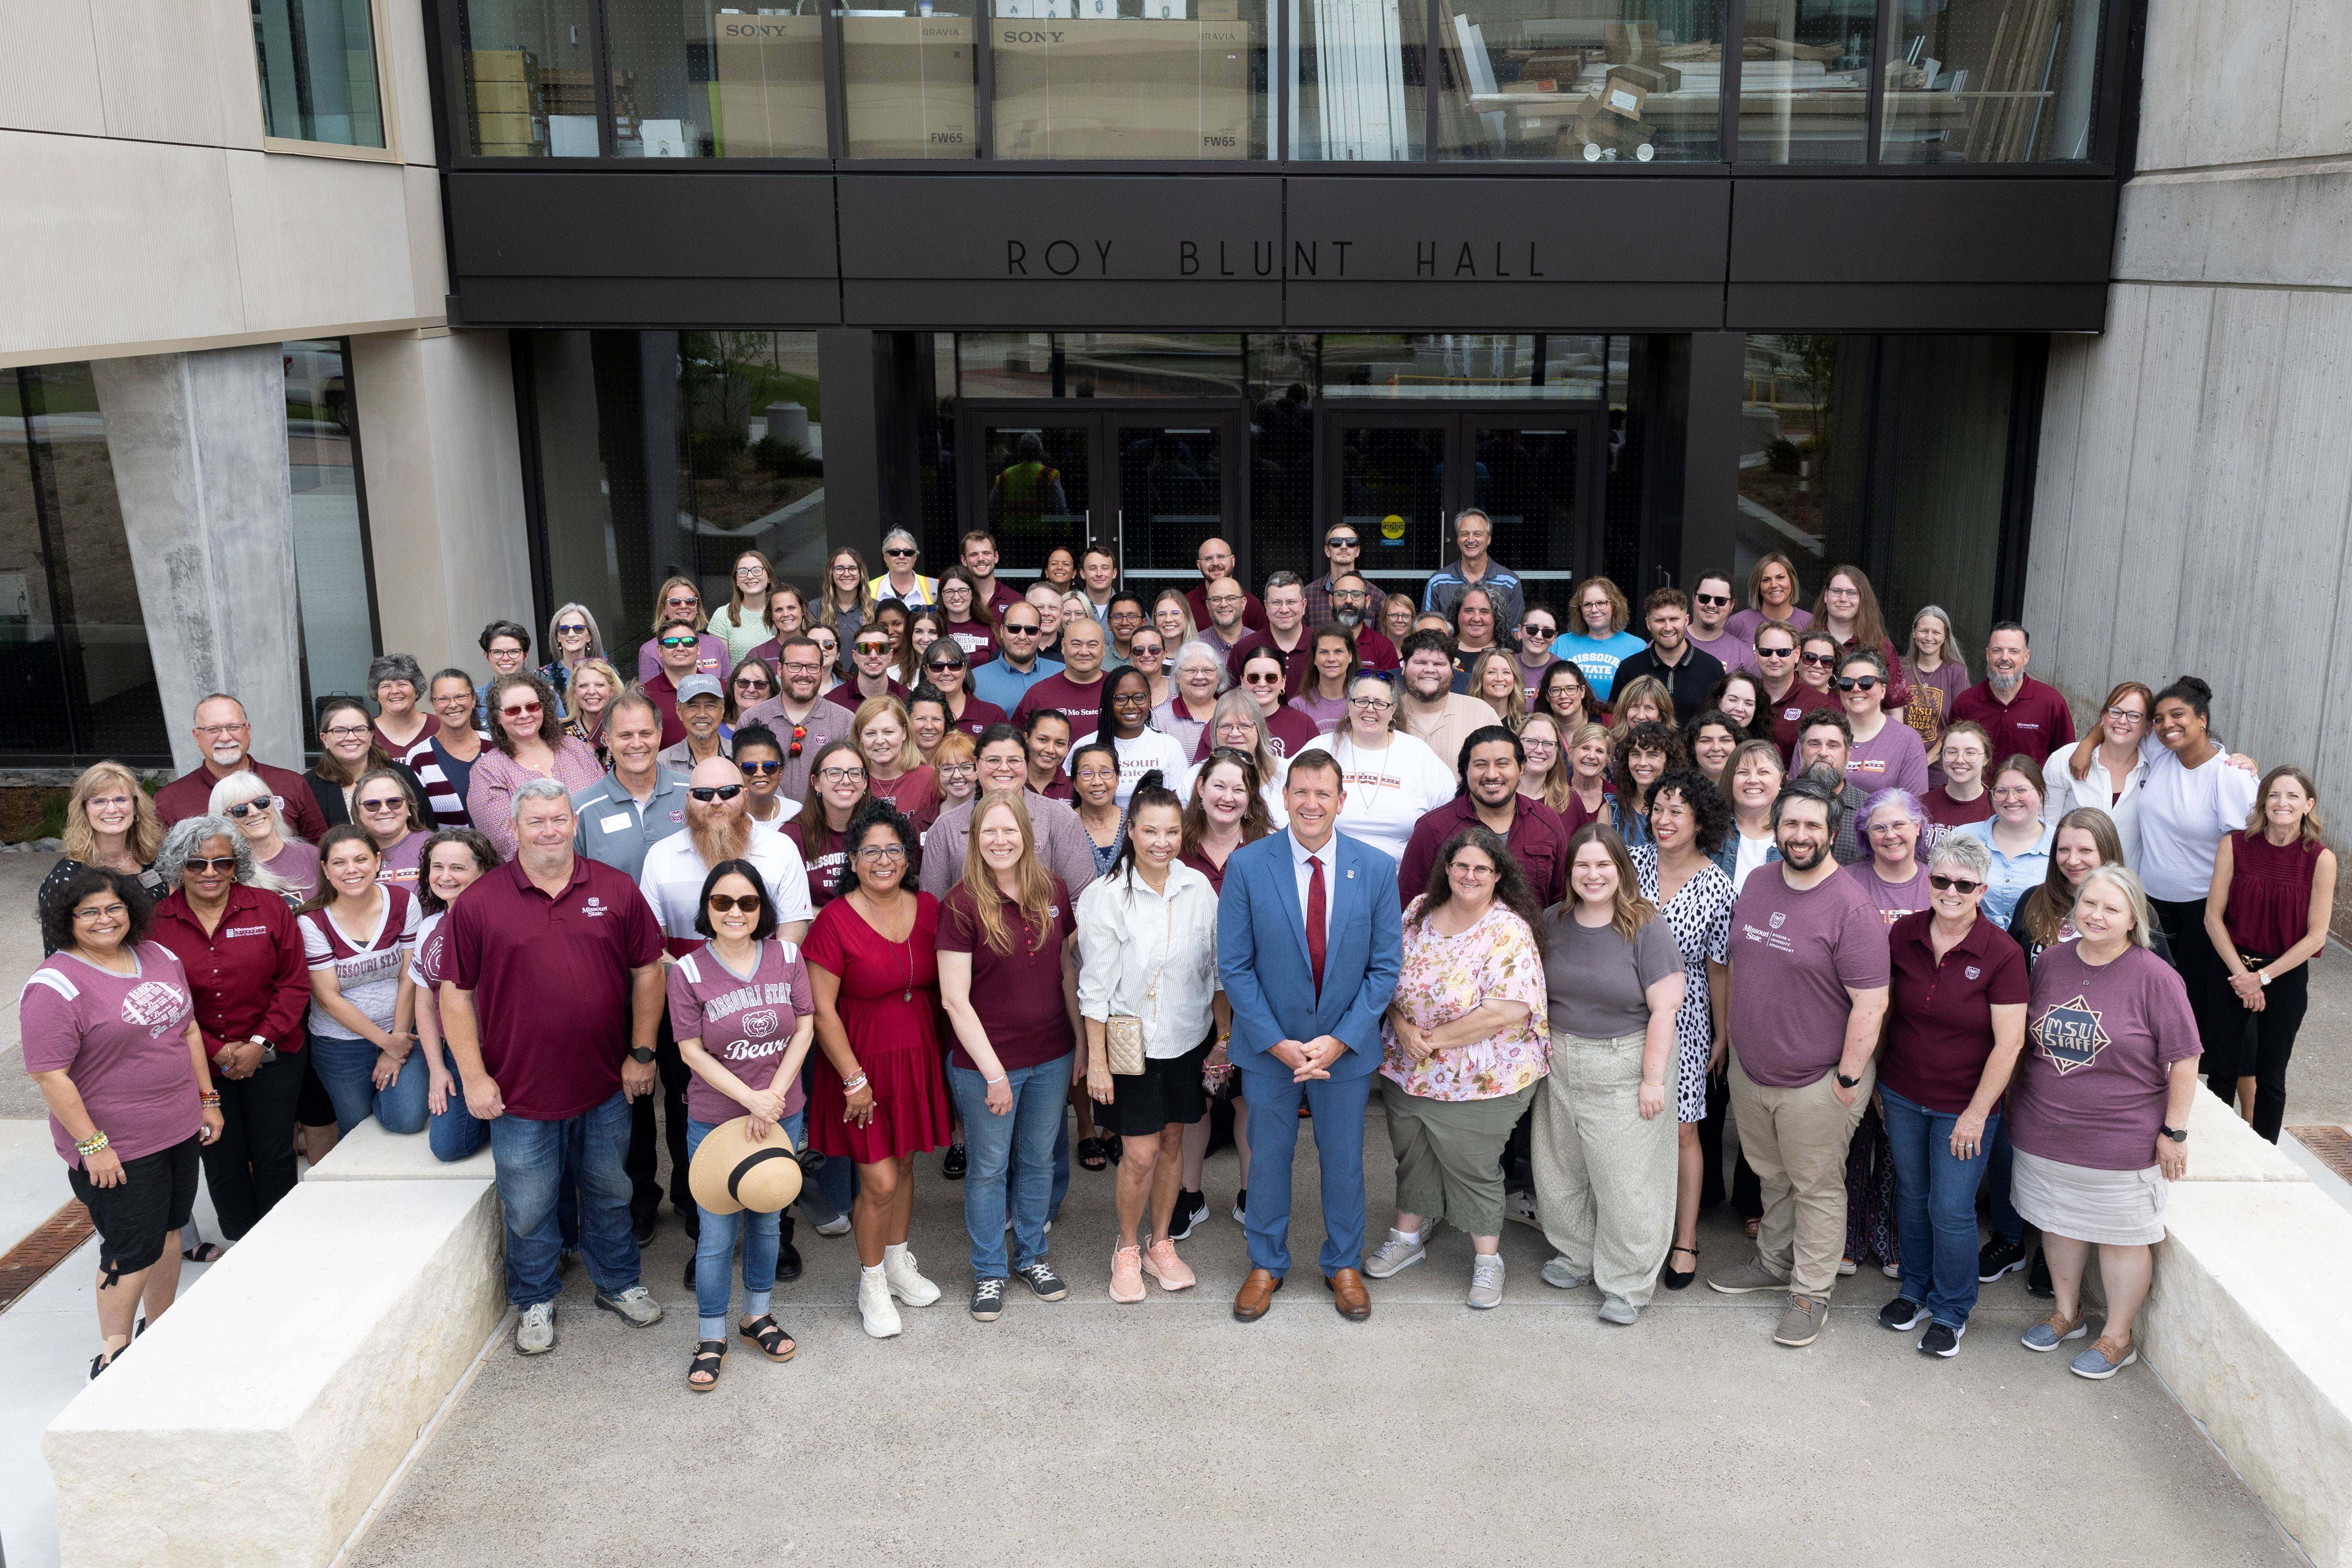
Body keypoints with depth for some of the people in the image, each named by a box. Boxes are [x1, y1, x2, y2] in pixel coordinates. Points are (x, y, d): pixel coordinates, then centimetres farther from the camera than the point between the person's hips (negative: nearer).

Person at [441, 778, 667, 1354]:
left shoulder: (616, 890, -2)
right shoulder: (478, 903, -7)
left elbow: (648, 971, 3)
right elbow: (456, 993, -4)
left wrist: (642, 1053, 0)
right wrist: (473, 1075, -8)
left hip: (606, 1088, 2)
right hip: (520, 1091, -2)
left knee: (610, 1193, 19)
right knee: (528, 1209, 12)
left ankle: (618, 1283, 40)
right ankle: (535, 1302, 33)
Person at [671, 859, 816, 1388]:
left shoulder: (787, 957, -4)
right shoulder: (688, 971, -12)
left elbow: (805, 1027, -2)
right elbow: (692, 1051, -11)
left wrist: (775, 1095, -13)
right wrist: (750, 1099, -19)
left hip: (780, 1114, 3)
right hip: (715, 1120, -3)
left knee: (767, 1220, 17)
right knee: (717, 1233, 3)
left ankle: (757, 1315, 37)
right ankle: (711, 1339, 19)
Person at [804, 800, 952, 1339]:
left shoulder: (928, 909, -1)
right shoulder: (835, 920, -15)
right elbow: (821, 1010, -14)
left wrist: (941, 1049, 7)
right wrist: (855, 1079, -14)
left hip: (918, 1060, 5)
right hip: (863, 1063, -4)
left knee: (904, 1164, 18)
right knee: (879, 1182, -2)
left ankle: (898, 1263, 38)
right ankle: (872, 1285, 19)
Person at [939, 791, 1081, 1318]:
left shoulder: (1053, 892, -2)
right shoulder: (962, 904, -15)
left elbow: (1068, 972, 8)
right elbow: (954, 999, -14)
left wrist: (1082, 1042, 6)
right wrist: (993, 1071, -15)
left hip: (1051, 1057, 4)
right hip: (985, 1060, -4)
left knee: (1038, 1159, 18)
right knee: (988, 1167, 11)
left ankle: (1031, 1255, 38)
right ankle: (989, 1271, 29)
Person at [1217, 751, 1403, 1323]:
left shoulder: (1377, 869, -7)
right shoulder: (1247, 866, -10)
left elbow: (1385, 967, -4)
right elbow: (1234, 966, -8)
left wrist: (1339, 1040, -13)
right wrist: (1278, 1043, -14)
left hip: (1346, 1047, 1)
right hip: (1269, 1046, -1)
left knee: (1344, 1160, 15)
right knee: (1268, 1158, 14)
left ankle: (1344, 1265, 36)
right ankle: (1266, 1265, 34)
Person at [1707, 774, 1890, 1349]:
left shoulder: (1850, 908, -20)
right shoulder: (1757, 884, 2)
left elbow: (1871, 1003, -19)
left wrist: (1848, 1077, -18)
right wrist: (1730, 1035, 15)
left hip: (1815, 1082, -6)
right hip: (1749, 1069, 6)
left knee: (1817, 1188, 9)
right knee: (1772, 1177, 23)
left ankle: (1811, 1293, 23)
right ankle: (1774, 1263, 42)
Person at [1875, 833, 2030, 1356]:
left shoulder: (2002, 955, -17)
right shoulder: (1903, 934, -6)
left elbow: (2009, 1042, -15)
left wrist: (1977, 1113, -15)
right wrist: (1875, 1076, 11)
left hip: (1965, 1105, -4)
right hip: (1902, 1096, 4)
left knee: (1951, 1209, 2)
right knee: (1911, 1196, 17)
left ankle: (1951, 1311, 24)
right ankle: (1916, 1291, 37)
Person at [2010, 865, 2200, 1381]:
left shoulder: (2155, 978, -15)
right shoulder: (2051, 962, -1)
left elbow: (2183, 1062, -10)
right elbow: (2026, 1039, 12)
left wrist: (2174, 1131, -9)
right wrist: (2017, 1100, 14)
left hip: (2123, 1139, -4)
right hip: (2045, 1133, 5)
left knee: (2121, 1236, 10)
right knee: (2059, 1223, 19)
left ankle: (2118, 1337, 28)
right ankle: (2066, 1313, 40)